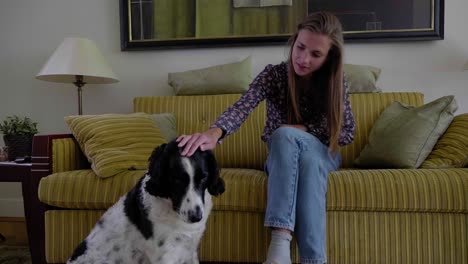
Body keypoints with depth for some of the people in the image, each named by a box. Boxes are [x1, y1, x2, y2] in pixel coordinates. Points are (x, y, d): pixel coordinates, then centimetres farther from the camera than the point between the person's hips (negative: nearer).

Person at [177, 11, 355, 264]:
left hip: (321, 156, 0)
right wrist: (214, 132, -53)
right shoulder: (274, 74, -14)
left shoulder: (337, 80, -9)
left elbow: (347, 132, -5)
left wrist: (304, 130, -20)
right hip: (280, 158, 0)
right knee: (284, 134, -36)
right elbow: (241, 107, -32)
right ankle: (280, 242, -44)